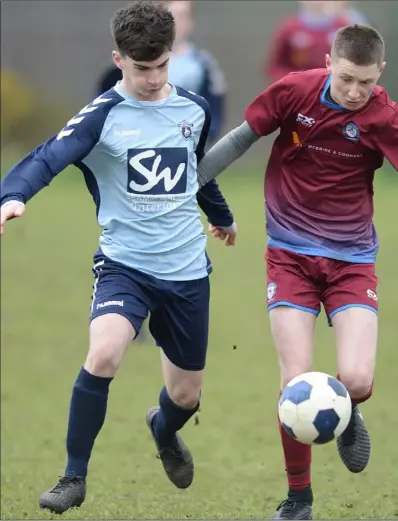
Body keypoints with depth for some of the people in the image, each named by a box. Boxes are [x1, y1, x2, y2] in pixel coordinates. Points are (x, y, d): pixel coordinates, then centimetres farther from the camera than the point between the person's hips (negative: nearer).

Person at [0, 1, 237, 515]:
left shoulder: (194, 109, 3)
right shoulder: (103, 114, -11)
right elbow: (49, 157, -27)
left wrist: (222, 216, 42)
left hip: (187, 270, 4)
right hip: (124, 263, -4)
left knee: (186, 393, 11)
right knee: (103, 353, -31)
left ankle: (163, 431, 51)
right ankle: (74, 477, -14)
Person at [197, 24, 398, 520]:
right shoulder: (294, 91, -10)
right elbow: (241, 138, 4)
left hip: (351, 259, 0)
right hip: (290, 255, 0)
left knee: (356, 380, -17)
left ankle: (346, 413, 23)